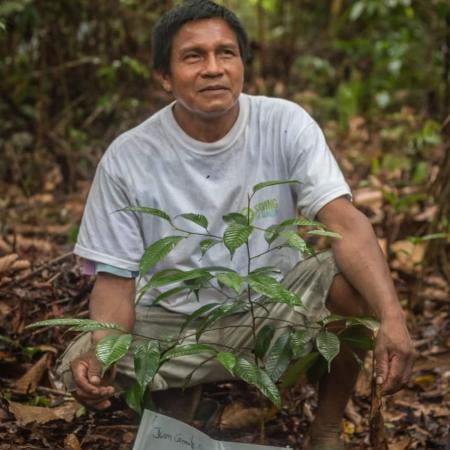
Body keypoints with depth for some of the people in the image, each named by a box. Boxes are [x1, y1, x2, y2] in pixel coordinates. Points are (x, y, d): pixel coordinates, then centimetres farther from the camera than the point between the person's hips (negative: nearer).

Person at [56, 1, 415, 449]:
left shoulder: (285, 124, -11)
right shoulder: (127, 158, -11)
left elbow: (344, 222, -23)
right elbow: (116, 279, -6)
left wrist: (391, 317, -39)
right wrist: (100, 353, -28)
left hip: (276, 310, 0)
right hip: (175, 324, 0)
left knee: (351, 272, -28)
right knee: (81, 372, -25)